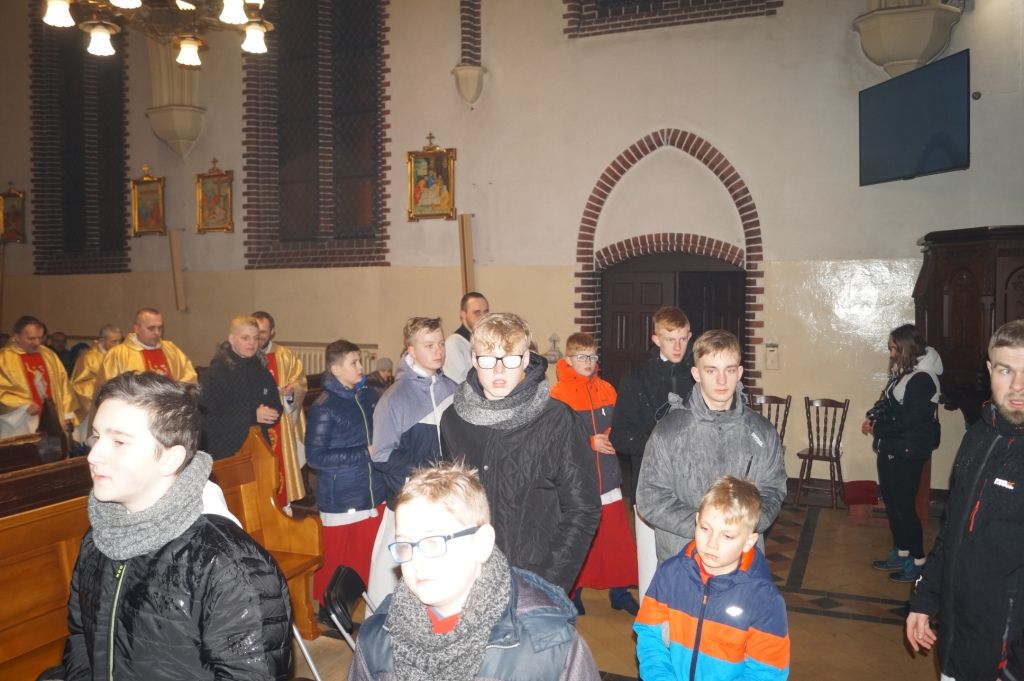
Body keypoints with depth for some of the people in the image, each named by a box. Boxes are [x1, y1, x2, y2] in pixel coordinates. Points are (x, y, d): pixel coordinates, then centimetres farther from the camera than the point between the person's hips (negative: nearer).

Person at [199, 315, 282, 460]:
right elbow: (207, 419, -14)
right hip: (223, 455, -4)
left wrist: (265, 416, -8)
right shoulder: (214, 374, -6)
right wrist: (252, 416, -18)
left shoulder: (262, 373, 11)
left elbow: (276, 408, 15)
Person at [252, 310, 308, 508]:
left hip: (280, 424, 1)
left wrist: (290, 391, -15)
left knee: (279, 466, 5)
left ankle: (282, 506, 19)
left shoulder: (285, 356, 6)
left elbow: (301, 383, 7)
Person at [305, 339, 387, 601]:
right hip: (341, 502, -5)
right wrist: (364, 454, -15)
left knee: (370, 561, 11)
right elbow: (315, 457, -14)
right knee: (339, 564, 7)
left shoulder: (369, 396, 4)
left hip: (374, 496, 5)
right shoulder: (324, 407, -11)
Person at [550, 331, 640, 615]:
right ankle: (573, 593, 25)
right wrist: (591, 442, -15)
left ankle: (619, 591, 22)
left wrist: (610, 437, -2)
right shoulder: (558, 394, -10)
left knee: (616, 535, 7)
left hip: (607, 475, 4)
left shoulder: (606, 390, 7)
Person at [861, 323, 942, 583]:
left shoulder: (921, 379, -19)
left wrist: (877, 428, -13)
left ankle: (918, 561, 13)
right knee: (891, 501, 16)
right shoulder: (902, 373, 10)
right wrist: (872, 417, -1)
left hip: (908, 454, -9)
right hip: (891, 450, 9)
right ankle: (901, 553, 30)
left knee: (904, 505, -1)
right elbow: (887, 402, 17)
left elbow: (910, 419, -23)